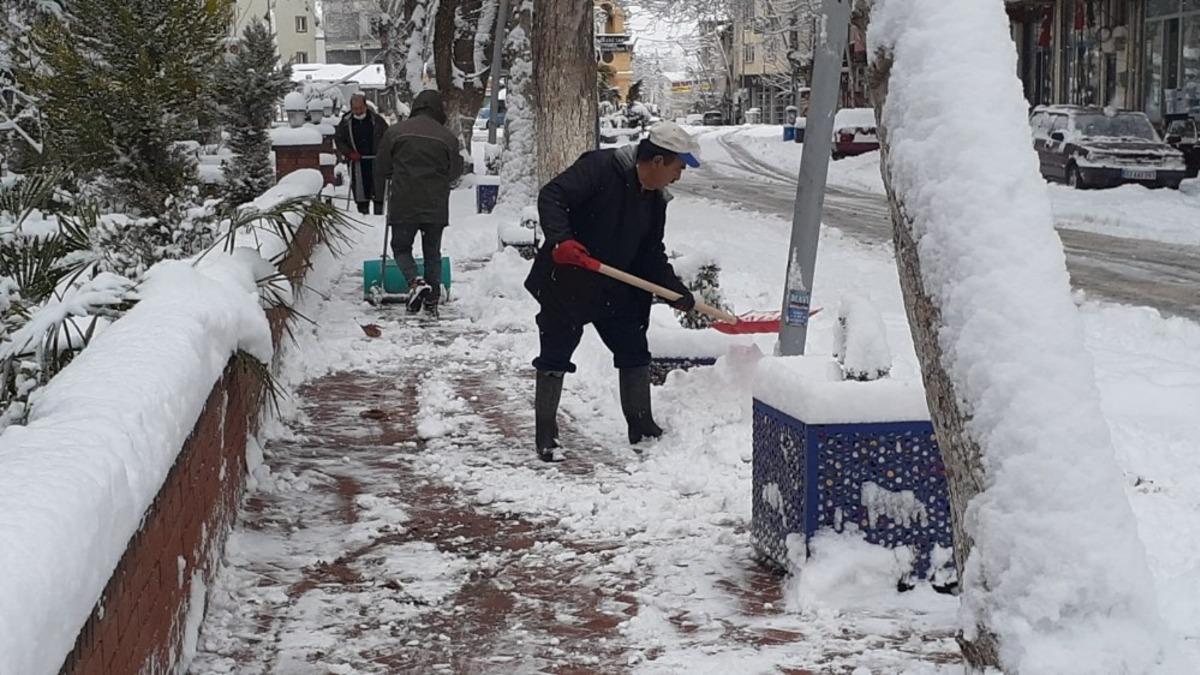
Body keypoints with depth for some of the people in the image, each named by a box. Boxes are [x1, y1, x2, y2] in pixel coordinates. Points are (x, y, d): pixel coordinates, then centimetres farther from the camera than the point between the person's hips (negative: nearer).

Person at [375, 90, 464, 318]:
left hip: (403, 204, -1)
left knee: (401, 247, 14)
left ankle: (415, 282, -11)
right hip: (436, 206, 1)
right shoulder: (448, 137, 0)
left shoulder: (395, 132, -1)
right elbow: (455, 172, 7)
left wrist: (381, 193, 22)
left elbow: (382, 169, 5)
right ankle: (432, 303, 10)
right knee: (432, 253, 12)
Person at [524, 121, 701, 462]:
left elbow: (652, 255, 11)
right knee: (556, 354, -2)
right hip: (566, 283, -7)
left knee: (634, 351, 10)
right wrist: (560, 239, -39)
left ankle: (641, 425, 23)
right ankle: (545, 434, 8)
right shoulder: (600, 167, -18)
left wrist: (677, 291, 0)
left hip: (614, 289, 8)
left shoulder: (655, 201, 5)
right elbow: (552, 197, -25)